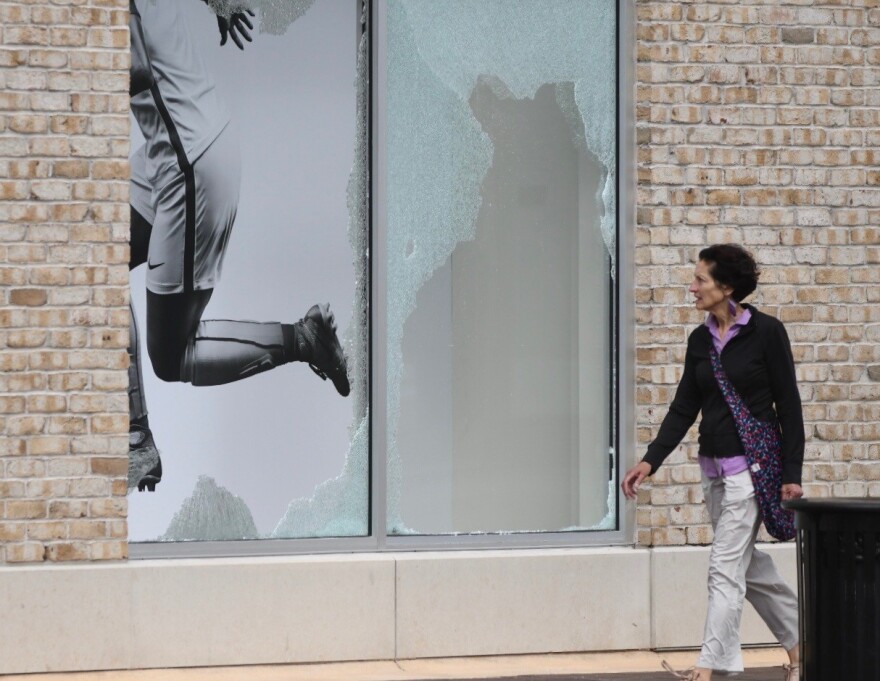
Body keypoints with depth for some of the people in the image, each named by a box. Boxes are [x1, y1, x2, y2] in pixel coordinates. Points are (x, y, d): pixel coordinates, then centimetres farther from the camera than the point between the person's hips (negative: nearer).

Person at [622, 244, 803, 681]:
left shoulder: (766, 332, -10)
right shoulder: (700, 340, 7)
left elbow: (788, 406, -8)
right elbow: (684, 408, 7)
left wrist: (791, 475, -11)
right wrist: (650, 461, -3)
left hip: (752, 465, -7)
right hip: (713, 466, 7)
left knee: (725, 569, -9)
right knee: (748, 566, 14)